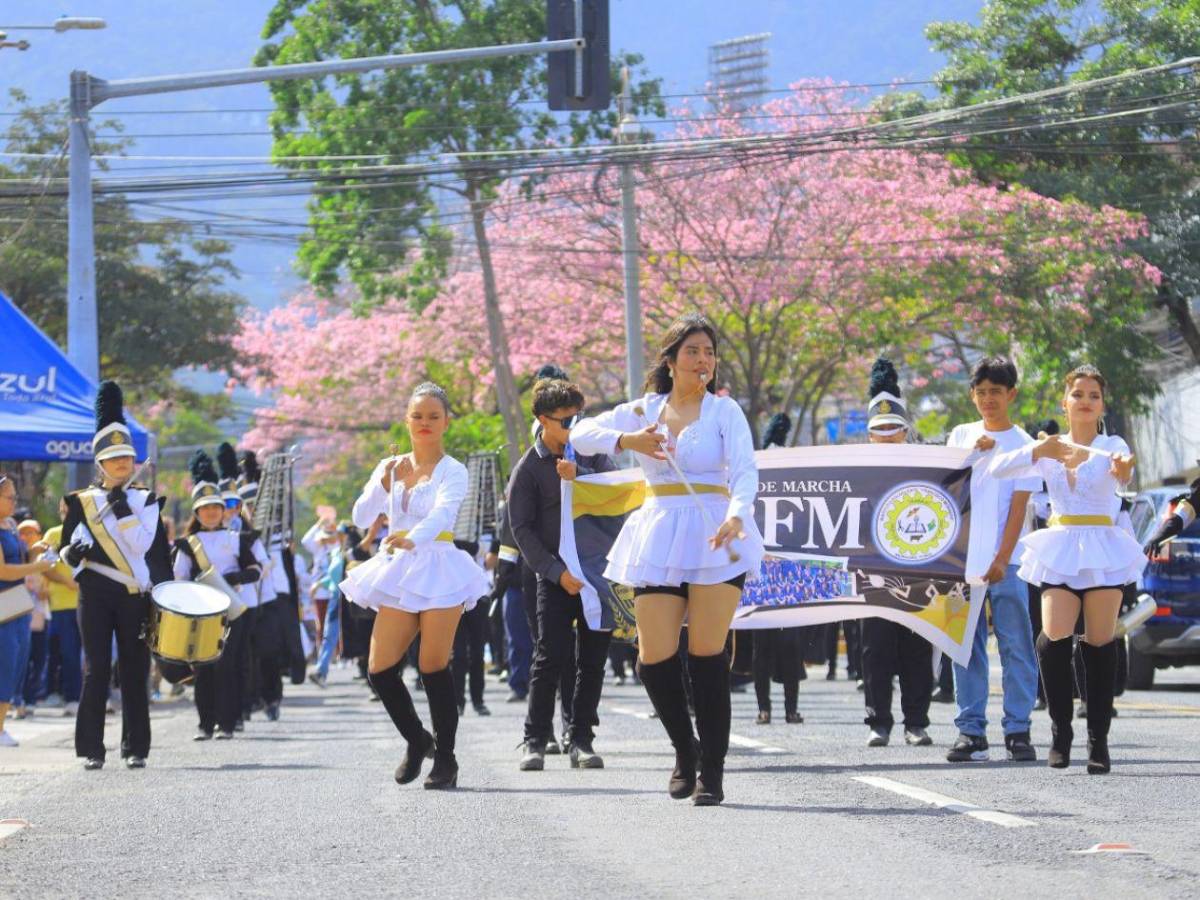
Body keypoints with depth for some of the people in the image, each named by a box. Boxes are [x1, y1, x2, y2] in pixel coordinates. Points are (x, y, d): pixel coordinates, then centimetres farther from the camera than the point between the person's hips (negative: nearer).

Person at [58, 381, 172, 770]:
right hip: (95, 597, -1)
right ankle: (92, 749, -2)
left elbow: (157, 553, -5)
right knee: (96, 671, -5)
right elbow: (65, 551, 10)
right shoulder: (81, 502, 7)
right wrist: (73, 553, -14)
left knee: (135, 673, 2)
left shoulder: (147, 501, 6)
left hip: (136, 597, 1)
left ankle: (135, 749, 7)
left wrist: (121, 508, -11)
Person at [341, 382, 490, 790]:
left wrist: (411, 540, -40)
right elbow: (361, 517, 8)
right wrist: (382, 483, -9)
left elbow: (442, 513, -21)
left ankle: (445, 759, -1)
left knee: (434, 667, -11)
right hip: (399, 574, 5)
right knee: (380, 669, -1)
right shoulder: (391, 467, 15)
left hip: (438, 569, -5)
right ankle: (417, 740, 22)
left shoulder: (452, 471, -2)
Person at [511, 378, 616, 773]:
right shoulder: (529, 468, -1)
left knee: (593, 658, 2)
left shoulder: (591, 453, 9)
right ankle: (535, 740, -2)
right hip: (556, 575, -3)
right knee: (550, 656, -9)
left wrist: (580, 475, -19)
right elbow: (522, 528, -4)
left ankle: (581, 739, 8)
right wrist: (557, 572, -12)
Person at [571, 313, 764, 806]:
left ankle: (712, 771, -2)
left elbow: (745, 471, -8)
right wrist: (627, 440, -11)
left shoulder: (724, 411, 4)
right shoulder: (643, 411, 13)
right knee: (654, 658, -4)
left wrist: (736, 515, -27)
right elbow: (581, 433, 8)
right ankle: (685, 753, 19)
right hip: (659, 538, 3)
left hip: (714, 538, -3)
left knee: (707, 654, -9)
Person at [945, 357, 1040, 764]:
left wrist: (1002, 560, -10)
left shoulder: (1022, 444, 3)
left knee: (1016, 645, -5)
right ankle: (971, 731, 4)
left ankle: (1018, 731, -3)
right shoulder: (961, 436, 13)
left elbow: (1019, 506, -2)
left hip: (1006, 560, -3)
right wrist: (974, 454, -12)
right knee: (967, 646, 2)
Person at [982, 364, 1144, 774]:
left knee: (1100, 644, -3)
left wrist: (1122, 471, -41)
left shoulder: (1110, 446, 4)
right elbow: (996, 468, 1)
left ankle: (1098, 739, 4)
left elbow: (1122, 467, -18)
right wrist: (1038, 451, -13)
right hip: (1061, 548, 1)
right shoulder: (1048, 449, 12)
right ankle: (1060, 731, 0)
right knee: (1054, 638, -15)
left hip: (1102, 548, -1)